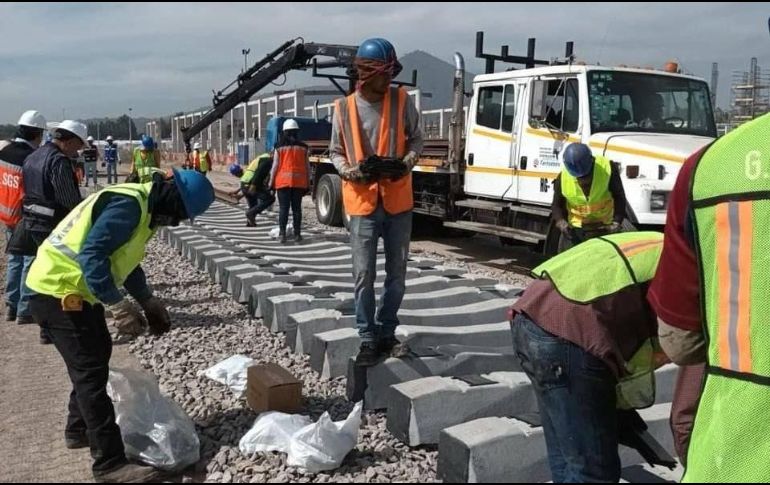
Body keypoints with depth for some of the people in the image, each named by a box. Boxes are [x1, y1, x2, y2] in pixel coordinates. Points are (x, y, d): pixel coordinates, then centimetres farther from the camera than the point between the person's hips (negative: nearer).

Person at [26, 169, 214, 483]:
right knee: (91, 370, -8)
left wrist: (148, 301, 15)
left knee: (97, 355, 21)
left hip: (74, 289, 11)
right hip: (57, 291, -11)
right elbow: (92, 255, -30)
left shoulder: (145, 207, 10)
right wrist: (118, 306, -30)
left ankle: (79, 429, 40)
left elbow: (124, 260, 20)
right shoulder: (128, 205, -23)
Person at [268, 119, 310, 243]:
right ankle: (297, 234, 8)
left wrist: (271, 182, 5)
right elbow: (307, 167, 6)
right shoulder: (303, 148, 5)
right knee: (297, 208, 6)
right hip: (299, 181, 1)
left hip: (283, 181, -1)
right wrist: (308, 183, 12)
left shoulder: (279, 148, 0)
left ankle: (282, 234, -5)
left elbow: (275, 166, -2)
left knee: (284, 208, 1)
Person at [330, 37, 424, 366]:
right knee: (363, 275, -1)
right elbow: (336, 152, 7)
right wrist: (348, 171, -14)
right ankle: (369, 339, 11)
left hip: (398, 200, 2)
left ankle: (387, 332, 27)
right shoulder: (344, 108, -2)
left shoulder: (402, 101, -1)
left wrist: (409, 161, -12)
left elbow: (416, 138, 9)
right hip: (363, 202, -1)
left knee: (397, 273, 10)